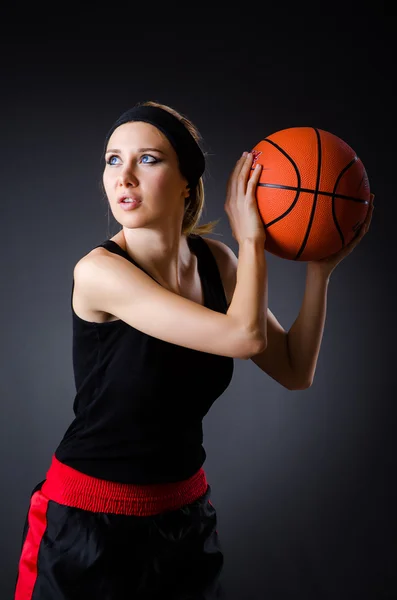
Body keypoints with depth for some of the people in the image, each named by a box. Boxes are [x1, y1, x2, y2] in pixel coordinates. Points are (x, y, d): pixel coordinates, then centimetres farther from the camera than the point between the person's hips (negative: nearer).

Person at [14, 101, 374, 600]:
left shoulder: (214, 261, -4)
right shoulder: (98, 272, -22)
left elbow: (295, 371, -1)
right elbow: (244, 336, -28)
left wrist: (320, 268, -9)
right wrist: (251, 236, -15)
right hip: (88, 519, -5)